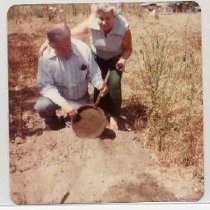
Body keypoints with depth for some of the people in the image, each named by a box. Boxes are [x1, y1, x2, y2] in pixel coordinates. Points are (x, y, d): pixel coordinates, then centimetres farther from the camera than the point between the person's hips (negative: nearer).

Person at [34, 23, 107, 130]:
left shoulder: (84, 49, -22)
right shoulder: (45, 57, -24)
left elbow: (93, 74, -10)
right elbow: (45, 86, -21)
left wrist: (100, 83, -33)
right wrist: (63, 103, -34)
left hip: (79, 98, 1)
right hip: (57, 96, -1)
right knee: (41, 106, -28)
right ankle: (52, 120, 10)